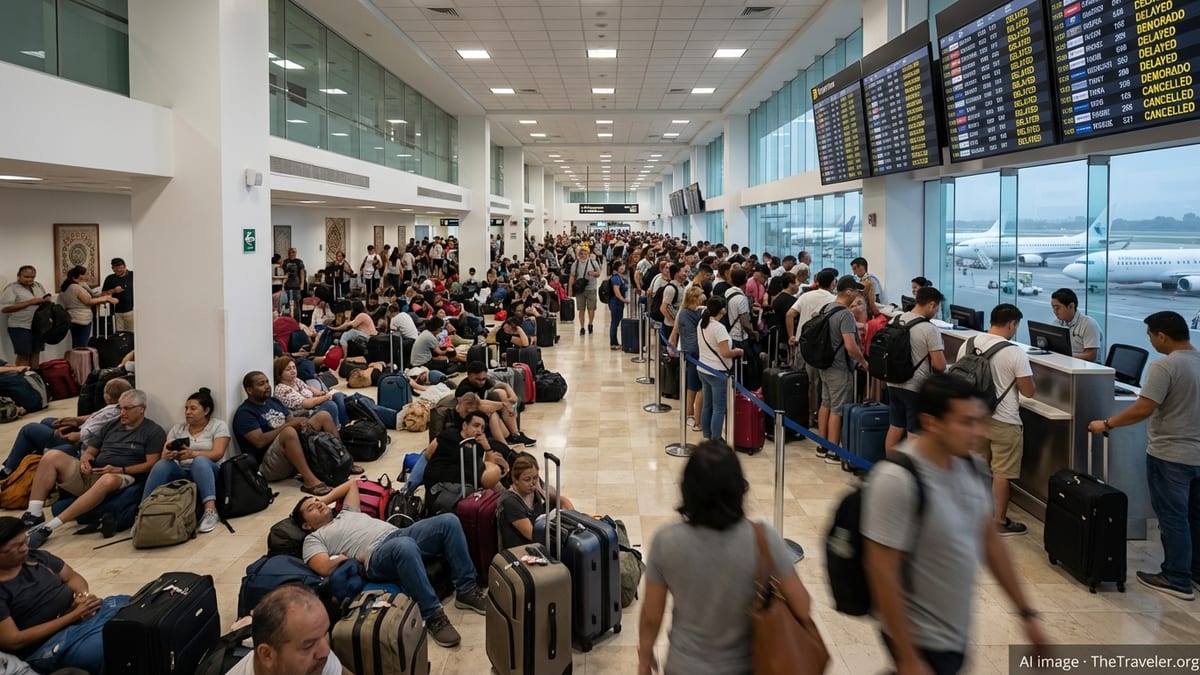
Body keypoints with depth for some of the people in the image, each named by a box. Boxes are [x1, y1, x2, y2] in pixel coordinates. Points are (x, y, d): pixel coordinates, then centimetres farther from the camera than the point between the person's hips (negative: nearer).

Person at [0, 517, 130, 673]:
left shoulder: (33, 556, 9)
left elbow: (72, 576, 17)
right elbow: (13, 641, -16)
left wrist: (84, 595, -8)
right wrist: (73, 615, -18)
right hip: (51, 641, -8)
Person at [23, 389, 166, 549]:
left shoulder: (154, 432, 4)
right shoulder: (111, 425, 22)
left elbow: (151, 464, -6)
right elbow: (90, 451, 23)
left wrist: (121, 470, -17)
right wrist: (85, 461, -1)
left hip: (120, 478, -6)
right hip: (90, 474, 6)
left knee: (108, 480, -41)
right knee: (52, 456, -14)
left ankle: (49, 527, -39)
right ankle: (33, 514, -24)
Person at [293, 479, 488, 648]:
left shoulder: (346, 513, 37)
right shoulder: (314, 539, 16)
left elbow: (352, 484, 49)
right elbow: (325, 568, -3)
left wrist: (324, 498, 42)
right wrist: (353, 555, 5)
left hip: (400, 534, 8)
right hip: (377, 556, -7)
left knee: (449, 521, -18)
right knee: (405, 546, -44)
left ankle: (466, 590, -14)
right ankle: (432, 616, -34)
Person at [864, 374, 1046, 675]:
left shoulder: (969, 466, -3)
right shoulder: (898, 481, -26)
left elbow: (990, 539, 9)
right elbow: (882, 572, -23)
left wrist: (1026, 612, 11)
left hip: (957, 630, 8)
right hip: (921, 639, -7)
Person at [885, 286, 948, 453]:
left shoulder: (895, 321, 3)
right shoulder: (929, 329, -18)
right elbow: (940, 365, -18)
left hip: (894, 384, 7)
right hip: (916, 388, -7)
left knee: (894, 428, 17)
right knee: (914, 435, 3)